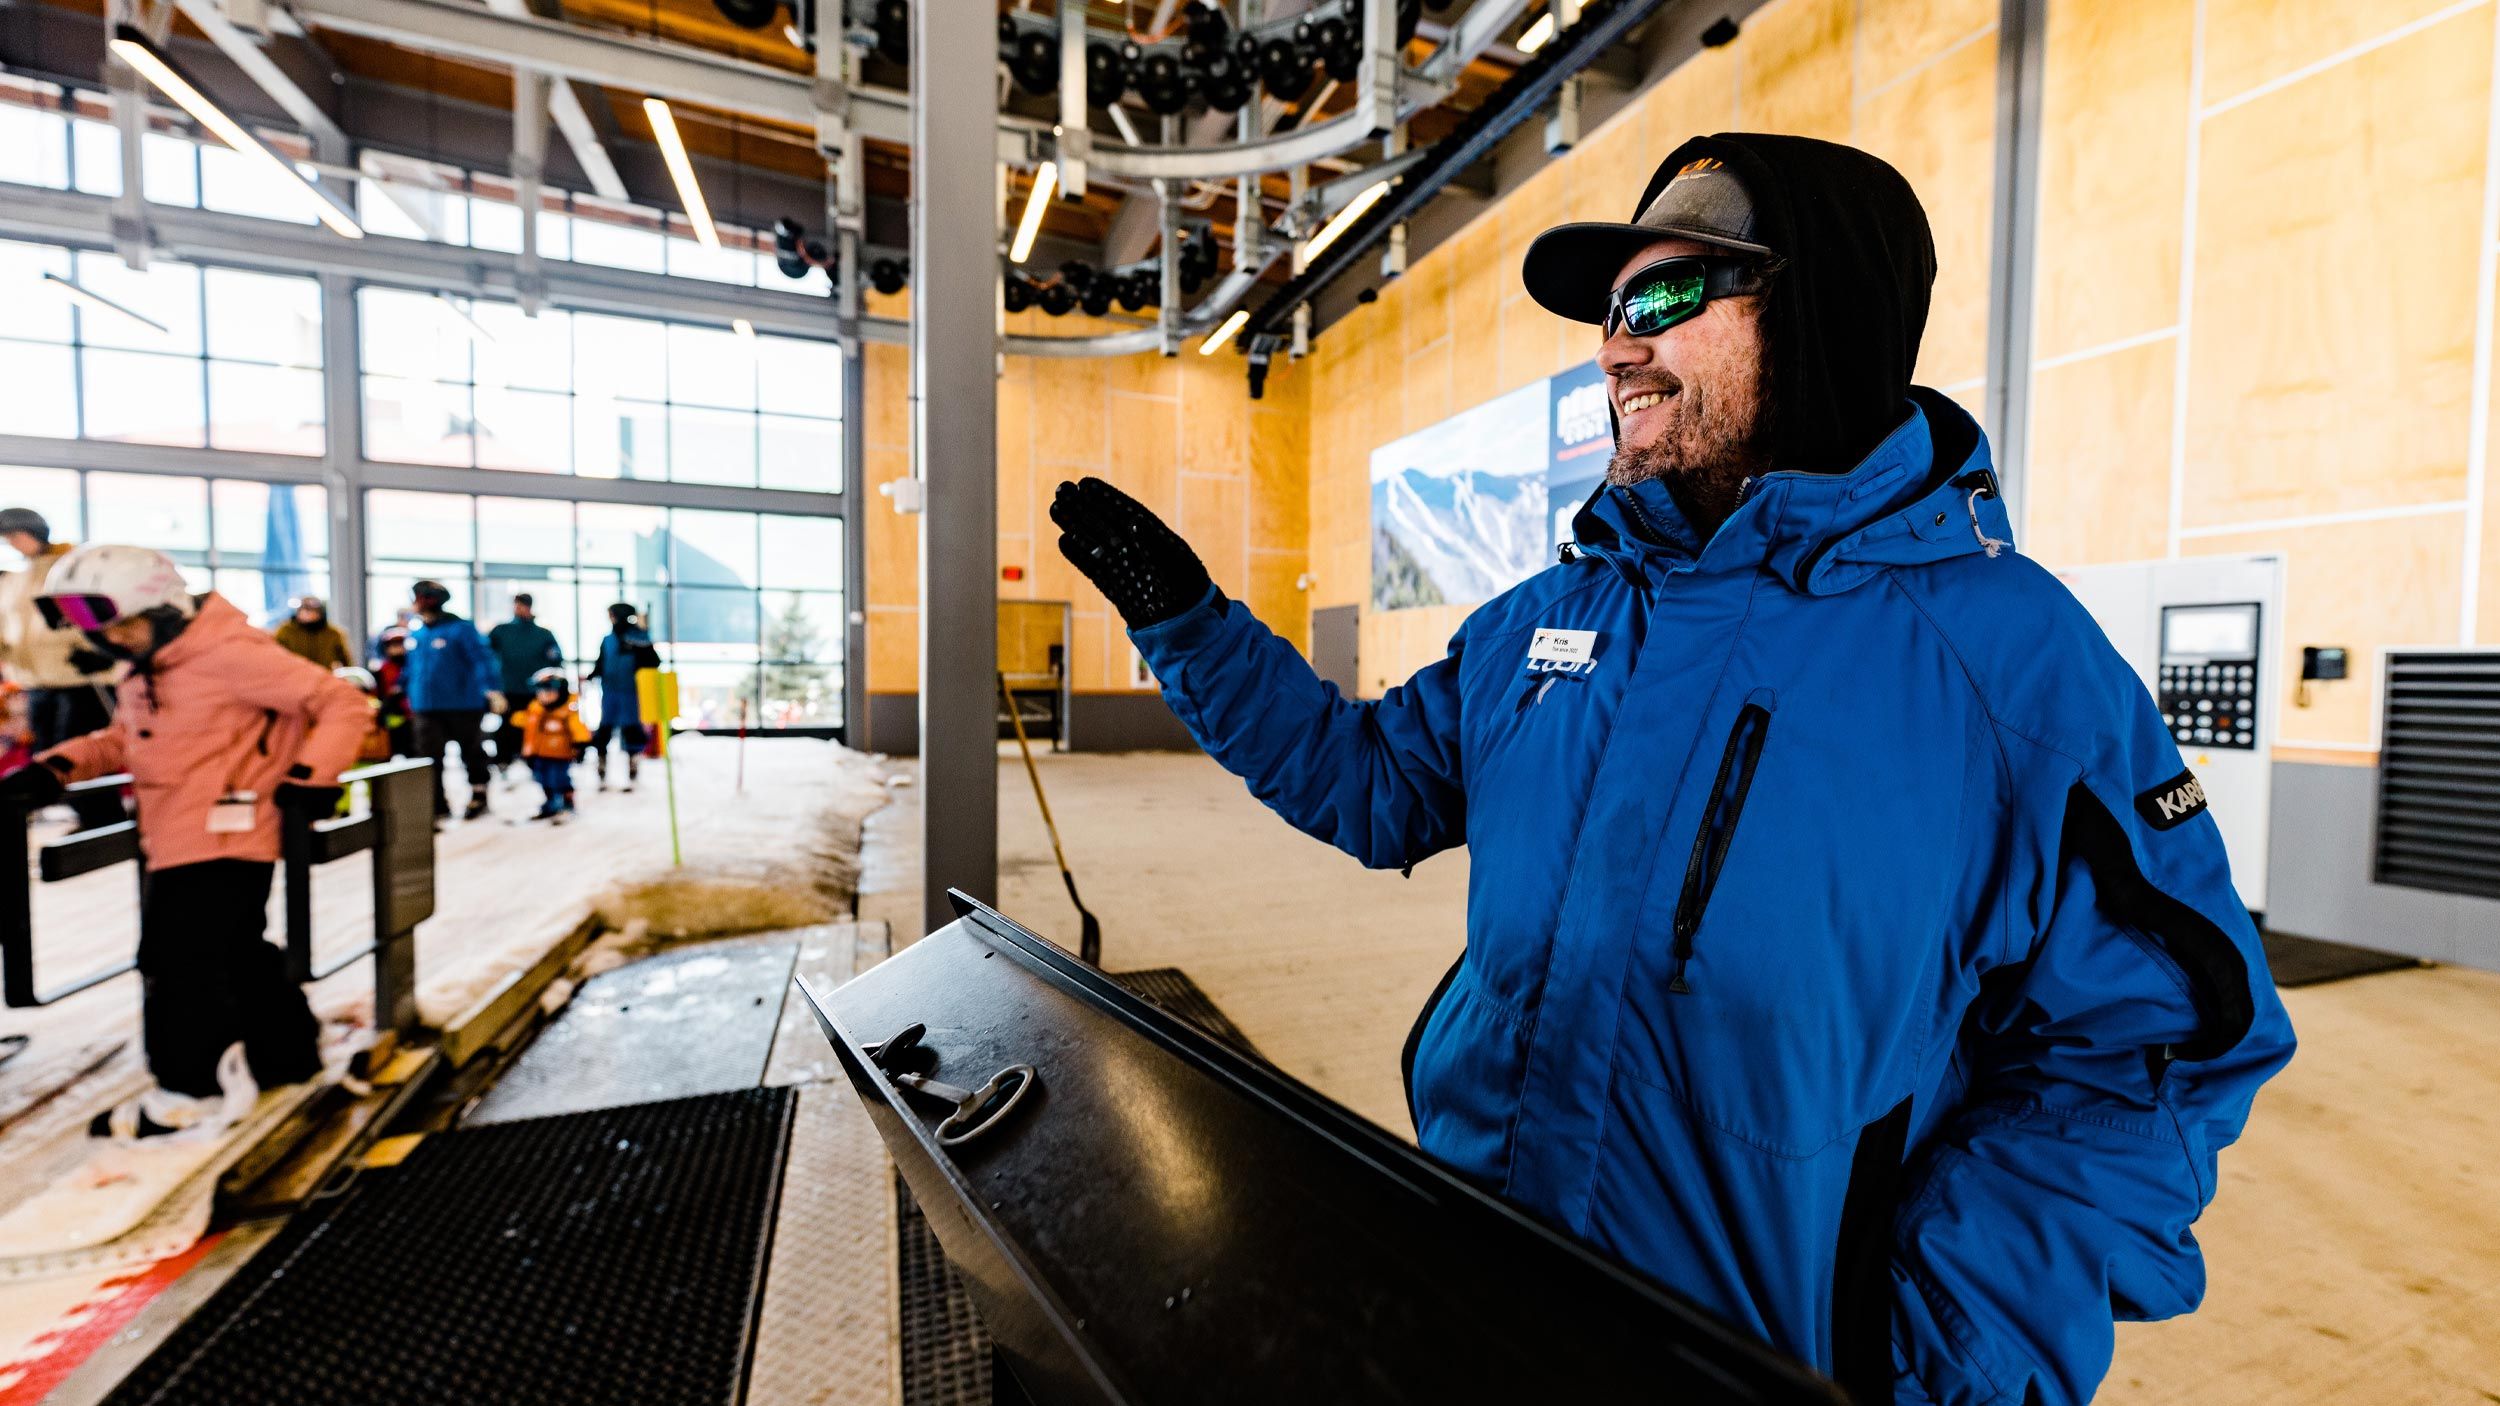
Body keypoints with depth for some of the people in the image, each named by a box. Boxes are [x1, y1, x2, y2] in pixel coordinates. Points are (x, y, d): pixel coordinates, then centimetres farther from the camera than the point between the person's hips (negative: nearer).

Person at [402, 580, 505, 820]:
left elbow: (482, 659, -21)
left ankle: (479, 796, 28)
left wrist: (493, 689, -31)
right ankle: (437, 806, 6)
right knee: (430, 758, 0)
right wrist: (411, 698, 20)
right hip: (427, 708, 6)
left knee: (472, 754, 10)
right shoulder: (416, 635, 10)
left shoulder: (461, 629, -12)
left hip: (463, 707, -5)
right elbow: (412, 670, 21)